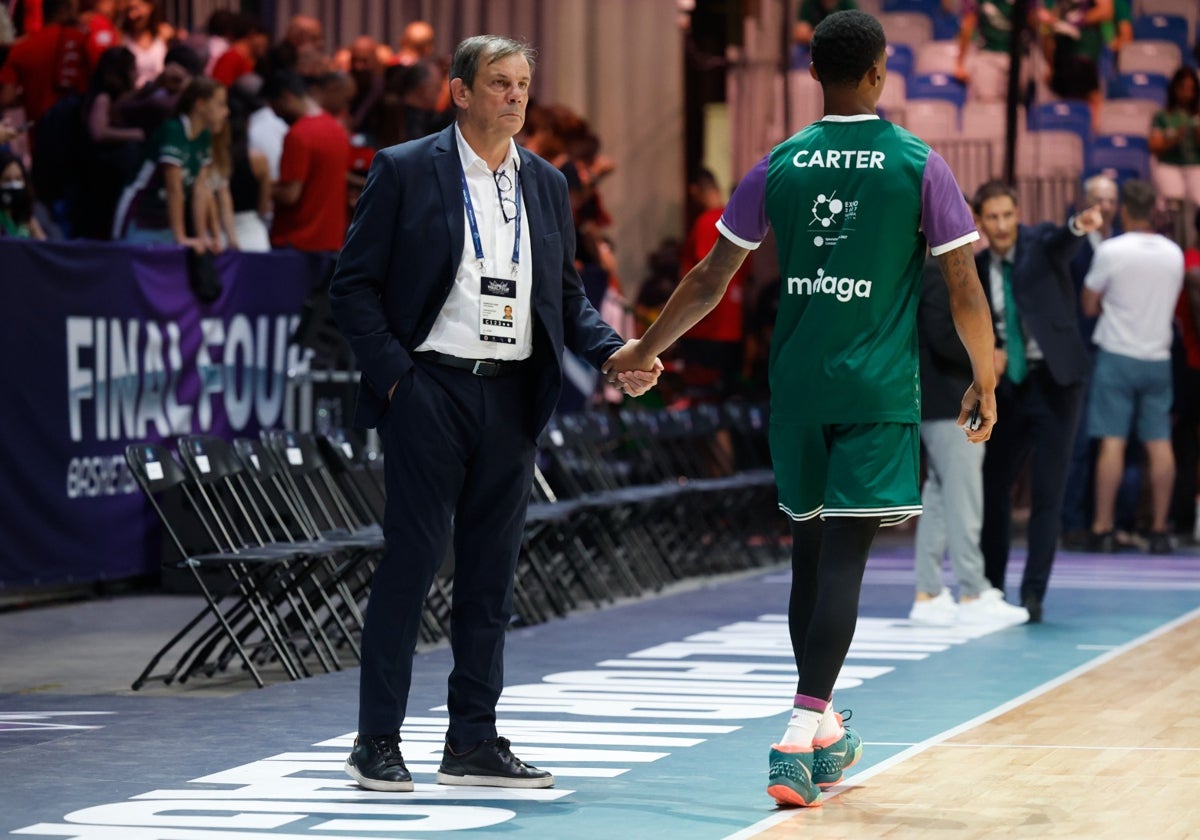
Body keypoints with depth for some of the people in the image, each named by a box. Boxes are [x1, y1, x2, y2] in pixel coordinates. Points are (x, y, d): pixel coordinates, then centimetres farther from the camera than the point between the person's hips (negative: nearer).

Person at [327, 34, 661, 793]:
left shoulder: (546, 184, 13)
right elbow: (354, 285, -2)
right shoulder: (405, 171, -1)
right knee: (413, 559, -5)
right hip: (431, 389, -5)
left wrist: (613, 352, -1)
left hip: (513, 396, 5)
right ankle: (378, 741, 2)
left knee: (492, 572, 8)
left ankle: (474, 743, 14)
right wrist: (393, 373, -11)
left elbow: (567, 295, 16)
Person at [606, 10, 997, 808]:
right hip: (879, 387, -3)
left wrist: (645, 351, 21)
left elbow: (710, 280, 8)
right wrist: (985, 381, 11)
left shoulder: (779, 165, 3)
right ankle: (800, 735, -18)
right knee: (842, 559, -7)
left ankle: (825, 732, 26)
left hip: (797, 383, 3)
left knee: (811, 549, 15)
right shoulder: (919, 165, -4)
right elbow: (965, 288, -3)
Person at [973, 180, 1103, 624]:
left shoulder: (1040, 241, -6)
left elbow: (1060, 242, -31)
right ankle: (990, 588, 23)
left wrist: (1080, 225, -54)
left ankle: (1033, 595, -5)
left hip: (1053, 383, -5)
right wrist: (988, 352, -6)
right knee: (993, 486, 10)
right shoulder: (977, 267, 7)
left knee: (1048, 494, -6)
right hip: (1007, 385, 5)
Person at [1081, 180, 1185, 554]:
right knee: (1159, 444, 4)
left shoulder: (1111, 251, -11)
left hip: (1117, 356, -3)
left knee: (1112, 442, -3)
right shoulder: (1173, 253, 3)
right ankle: (1159, 530, 5)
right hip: (1158, 357, 4)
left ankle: (1103, 528, -4)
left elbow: (1089, 306, -3)